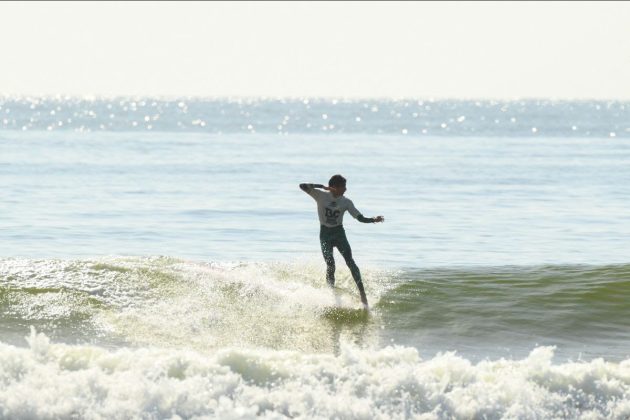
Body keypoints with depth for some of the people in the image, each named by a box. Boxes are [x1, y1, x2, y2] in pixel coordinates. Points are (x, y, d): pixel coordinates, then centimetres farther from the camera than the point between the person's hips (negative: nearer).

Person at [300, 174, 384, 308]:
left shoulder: (346, 202, -1)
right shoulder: (321, 196, -5)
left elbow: (360, 218, -2)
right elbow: (303, 186, -15)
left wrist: (374, 220, -20)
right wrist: (322, 187, -24)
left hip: (339, 233, 1)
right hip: (325, 233, -1)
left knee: (350, 262, -14)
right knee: (330, 265, -11)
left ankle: (362, 292, -19)